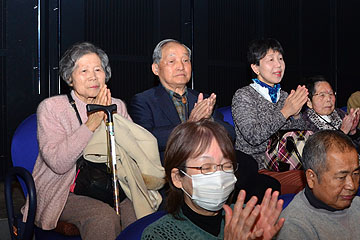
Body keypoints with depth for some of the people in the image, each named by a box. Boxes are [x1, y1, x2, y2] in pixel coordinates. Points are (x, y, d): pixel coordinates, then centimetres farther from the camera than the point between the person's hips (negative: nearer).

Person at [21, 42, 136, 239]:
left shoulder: (117, 107, 10)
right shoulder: (50, 108, -2)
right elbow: (58, 163, -17)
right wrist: (92, 123, -18)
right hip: (61, 193, -3)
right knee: (103, 215, -31)